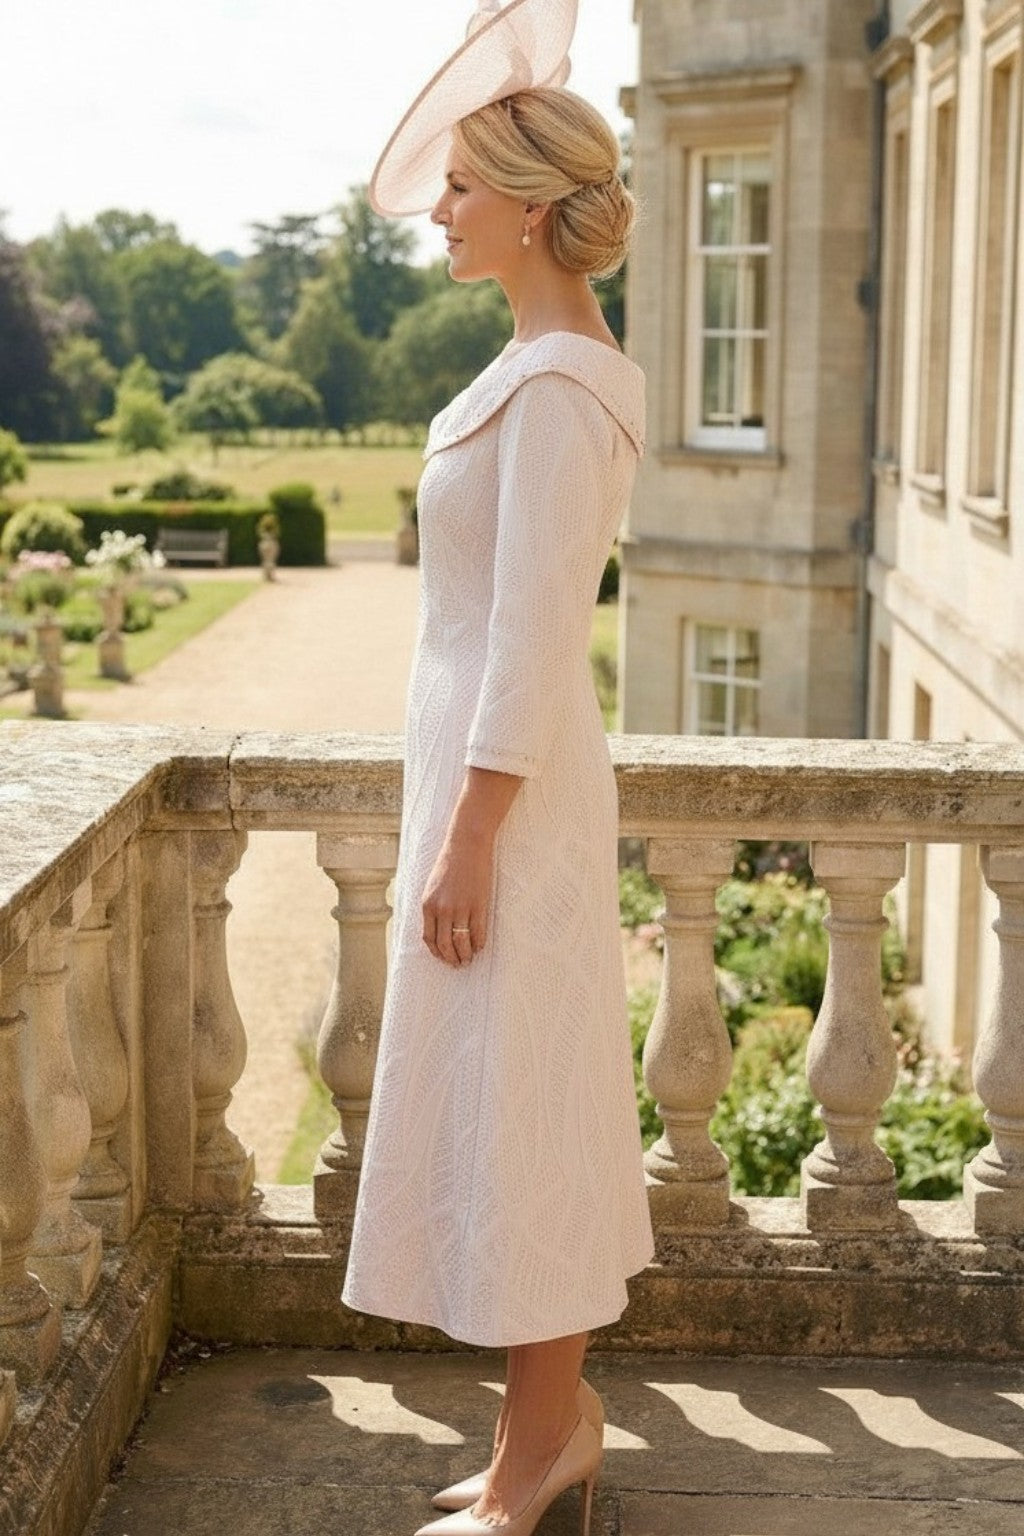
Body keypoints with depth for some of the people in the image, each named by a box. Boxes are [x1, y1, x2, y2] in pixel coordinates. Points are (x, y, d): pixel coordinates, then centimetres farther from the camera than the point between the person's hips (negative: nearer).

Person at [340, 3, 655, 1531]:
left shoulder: (556, 387, -20)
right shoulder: (558, 357, 9)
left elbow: (533, 633, -23)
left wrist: (467, 841, -21)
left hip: (505, 787, -10)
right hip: (498, 770, 10)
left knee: (505, 1112, -1)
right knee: (525, 1109, 16)